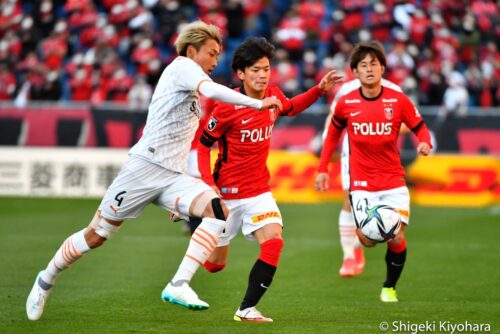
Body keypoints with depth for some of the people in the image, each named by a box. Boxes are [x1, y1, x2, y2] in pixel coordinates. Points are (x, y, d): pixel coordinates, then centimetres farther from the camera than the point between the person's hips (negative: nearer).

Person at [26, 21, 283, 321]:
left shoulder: (192, 95, 23)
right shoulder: (182, 66, -3)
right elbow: (211, 90, -24)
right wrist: (257, 103, -27)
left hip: (174, 177, 8)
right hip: (145, 166, -8)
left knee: (218, 210, -20)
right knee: (96, 235, 1)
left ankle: (179, 285, -27)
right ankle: (47, 279, 25)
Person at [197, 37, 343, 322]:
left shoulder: (273, 95, -3)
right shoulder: (227, 107, -18)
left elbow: (290, 108, 23)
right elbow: (203, 145, -10)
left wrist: (320, 90, 10)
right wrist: (209, 184, -21)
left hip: (260, 191, 4)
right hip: (227, 194, -4)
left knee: (274, 242, -22)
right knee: (215, 264, 6)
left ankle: (247, 309, -15)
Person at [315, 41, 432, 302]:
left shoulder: (398, 101, -3)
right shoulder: (346, 104, -1)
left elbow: (419, 127, 6)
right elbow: (333, 134, 14)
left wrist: (424, 143, -17)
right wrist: (322, 168, 10)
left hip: (393, 182, 0)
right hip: (361, 183, 0)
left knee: (397, 239, -11)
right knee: (368, 240, -13)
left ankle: (390, 287, 15)